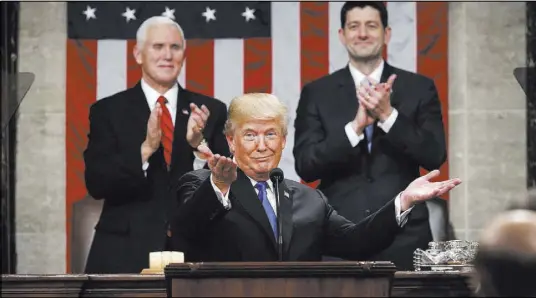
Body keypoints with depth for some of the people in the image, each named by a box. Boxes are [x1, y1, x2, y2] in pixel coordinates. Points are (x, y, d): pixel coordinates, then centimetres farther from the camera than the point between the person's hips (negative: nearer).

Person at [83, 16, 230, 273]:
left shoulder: (210, 111, 6)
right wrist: (145, 148, -21)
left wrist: (198, 144, -17)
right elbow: (96, 184, -7)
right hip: (126, 252, -1)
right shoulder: (108, 111, 2)